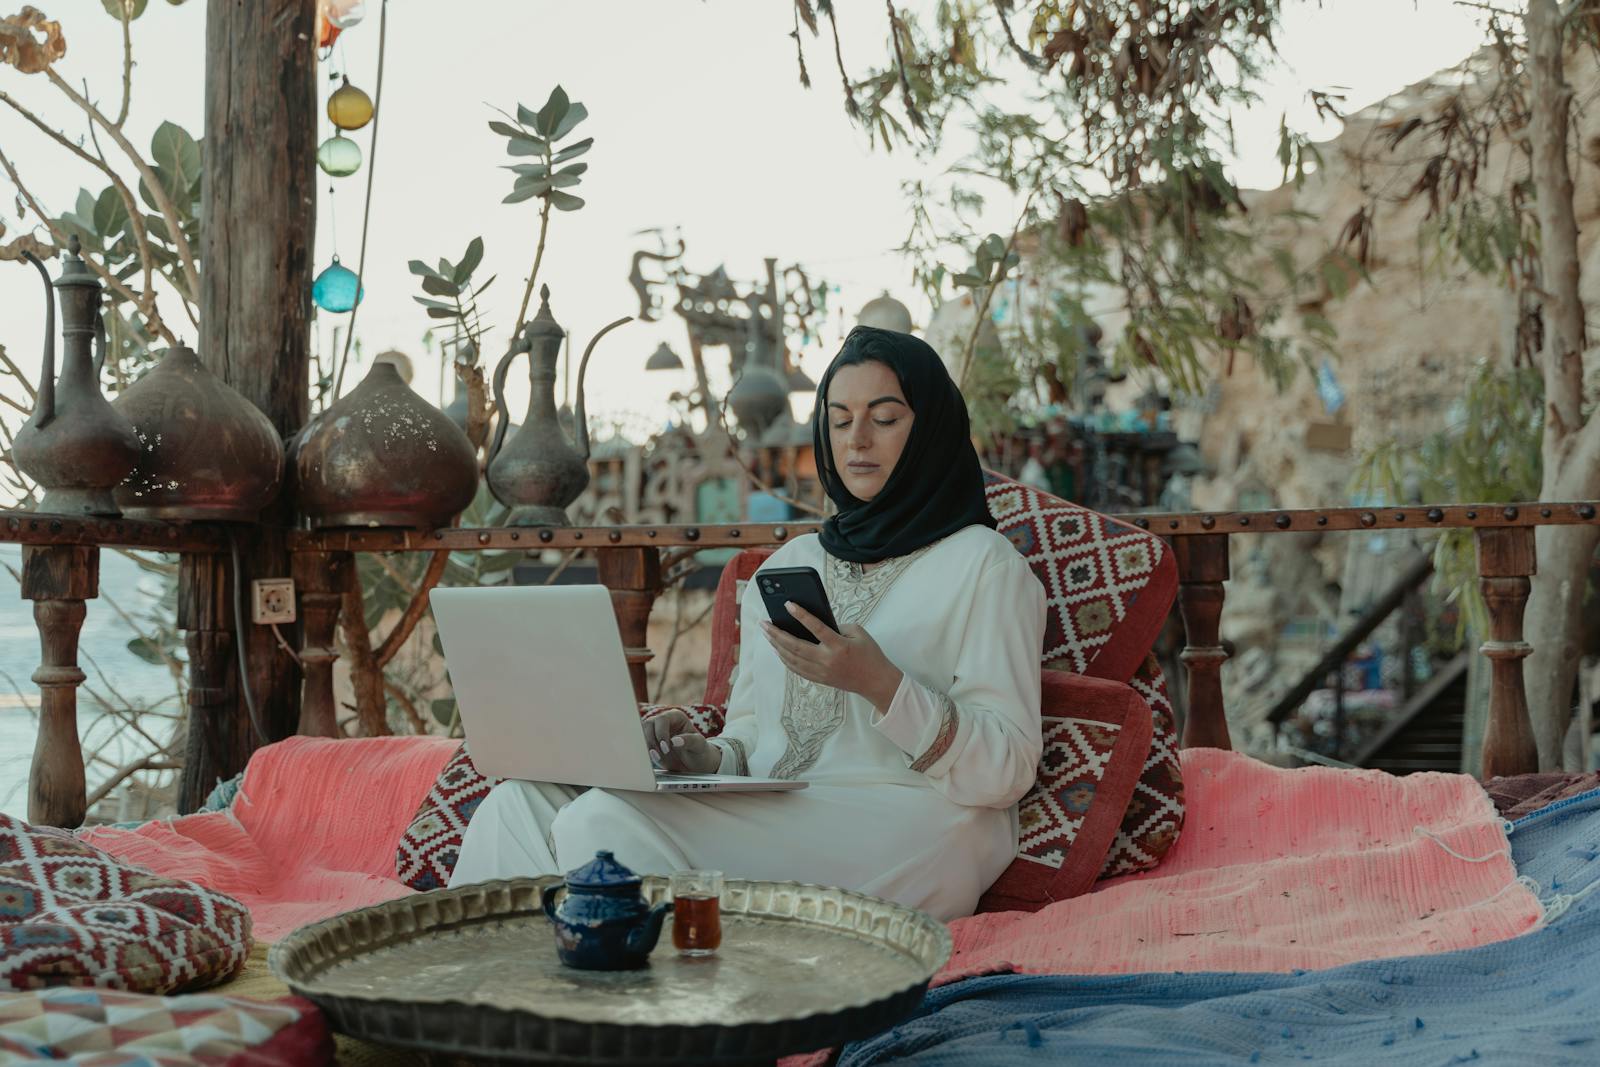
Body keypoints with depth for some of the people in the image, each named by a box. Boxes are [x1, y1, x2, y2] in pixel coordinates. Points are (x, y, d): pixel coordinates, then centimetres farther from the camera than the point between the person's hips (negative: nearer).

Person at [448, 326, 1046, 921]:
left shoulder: (983, 565, 1)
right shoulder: (789, 563, 20)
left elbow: (1009, 772, -7)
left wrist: (880, 684, -20)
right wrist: (713, 757, -1)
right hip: (772, 820, 6)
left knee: (608, 821, -27)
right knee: (521, 801, -16)